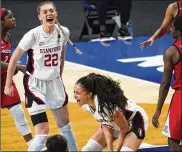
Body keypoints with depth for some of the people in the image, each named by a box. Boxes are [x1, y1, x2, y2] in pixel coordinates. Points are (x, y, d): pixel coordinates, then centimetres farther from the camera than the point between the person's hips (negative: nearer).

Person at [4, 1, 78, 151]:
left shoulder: (63, 32, -8)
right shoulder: (33, 35, -22)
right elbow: (14, 58, -11)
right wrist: (8, 85, -6)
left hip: (55, 82, 5)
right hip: (35, 84, -5)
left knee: (65, 124, 23)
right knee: (43, 132, -14)